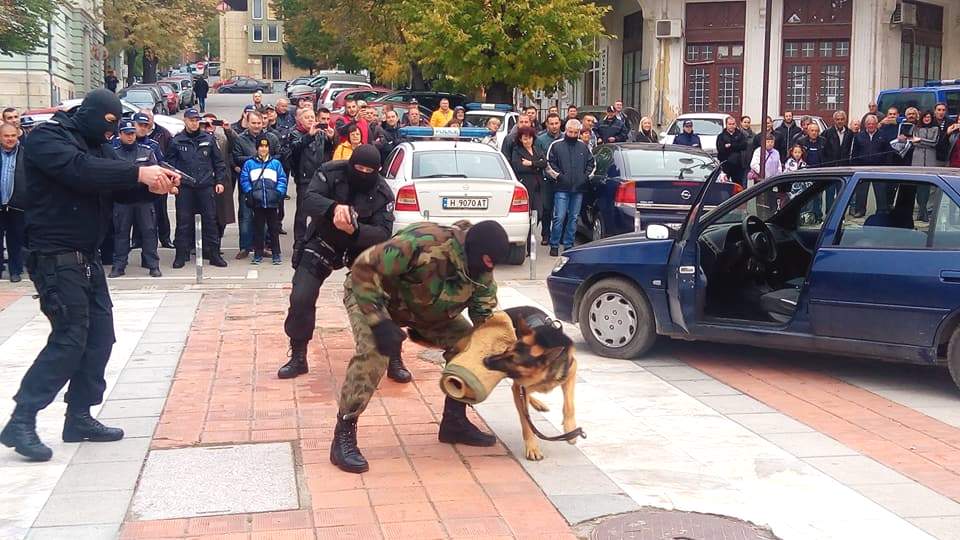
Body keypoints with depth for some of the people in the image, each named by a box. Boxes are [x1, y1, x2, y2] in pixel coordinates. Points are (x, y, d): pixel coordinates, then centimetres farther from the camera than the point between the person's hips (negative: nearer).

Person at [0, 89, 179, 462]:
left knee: (99, 336, 7)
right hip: (55, 258, -9)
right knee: (70, 337, -13)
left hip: (85, 258, 9)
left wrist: (156, 183, -11)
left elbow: (122, 189, 9)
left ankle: (79, 418, 17)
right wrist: (139, 173, -33)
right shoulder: (46, 138, -10)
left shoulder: (95, 145, 15)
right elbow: (80, 170, -29)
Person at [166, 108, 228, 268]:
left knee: (210, 220, 3)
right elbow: (170, 163, 6)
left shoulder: (208, 139, 6)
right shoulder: (177, 141, 3)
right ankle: (181, 254, 9)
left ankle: (213, 253, 10)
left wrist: (219, 181, 4)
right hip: (184, 187, -1)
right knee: (183, 222, 1)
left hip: (206, 186, 1)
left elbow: (218, 162, 10)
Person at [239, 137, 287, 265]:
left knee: (274, 229, 5)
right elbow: (244, 179, 3)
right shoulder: (249, 163, 7)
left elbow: (282, 179, 5)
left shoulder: (276, 163, 8)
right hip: (257, 202, 0)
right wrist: (249, 192, -9)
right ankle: (258, 254, 12)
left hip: (272, 202, 0)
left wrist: (279, 192, -8)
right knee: (258, 229, 6)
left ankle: (276, 254, 10)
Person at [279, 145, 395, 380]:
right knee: (300, 299, -8)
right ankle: (298, 358, 11)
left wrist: (355, 230, -44)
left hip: (362, 248, 0)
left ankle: (393, 360, 5)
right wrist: (334, 207, -48)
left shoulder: (382, 193, -17)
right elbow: (308, 199, -27)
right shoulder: (331, 172, -17)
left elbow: (384, 233, -24)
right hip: (323, 243, 0)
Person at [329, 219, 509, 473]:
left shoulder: (479, 268, -16)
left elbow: (484, 309, -3)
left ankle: (454, 422, 11)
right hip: (371, 296, -7)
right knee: (373, 352, -32)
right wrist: (379, 322, -42)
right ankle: (344, 435, -22)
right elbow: (363, 270, -38)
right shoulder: (423, 243, -41)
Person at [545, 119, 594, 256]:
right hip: (562, 188, -4)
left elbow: (591, 163, 20)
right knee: (559, 217, -8)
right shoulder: (556, 145, 2)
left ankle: (568, 244, 17)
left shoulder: (583, 147, 12)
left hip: (578, 189, 4)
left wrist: (586, 176, 6)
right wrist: (558, 176, -9)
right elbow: (549, 164, 1)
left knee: (573, 218, 8)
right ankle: (554, 245, 0)